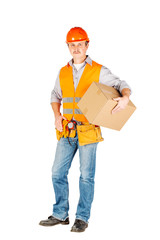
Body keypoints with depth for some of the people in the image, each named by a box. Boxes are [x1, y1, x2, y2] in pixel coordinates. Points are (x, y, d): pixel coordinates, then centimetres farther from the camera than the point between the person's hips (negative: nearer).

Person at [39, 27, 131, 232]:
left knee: (86, 175, 1)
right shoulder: (63, 72, 11)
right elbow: (55, 96, 22)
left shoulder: (99, 71, 0)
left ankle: (82, 218, 13)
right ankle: (60, 214, 18)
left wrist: (125, 97, -24)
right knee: (58, 172, 5)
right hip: (66, 131, 4)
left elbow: (121, 85, -1)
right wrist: (57, 115, 4)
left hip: (88, 131, -4)